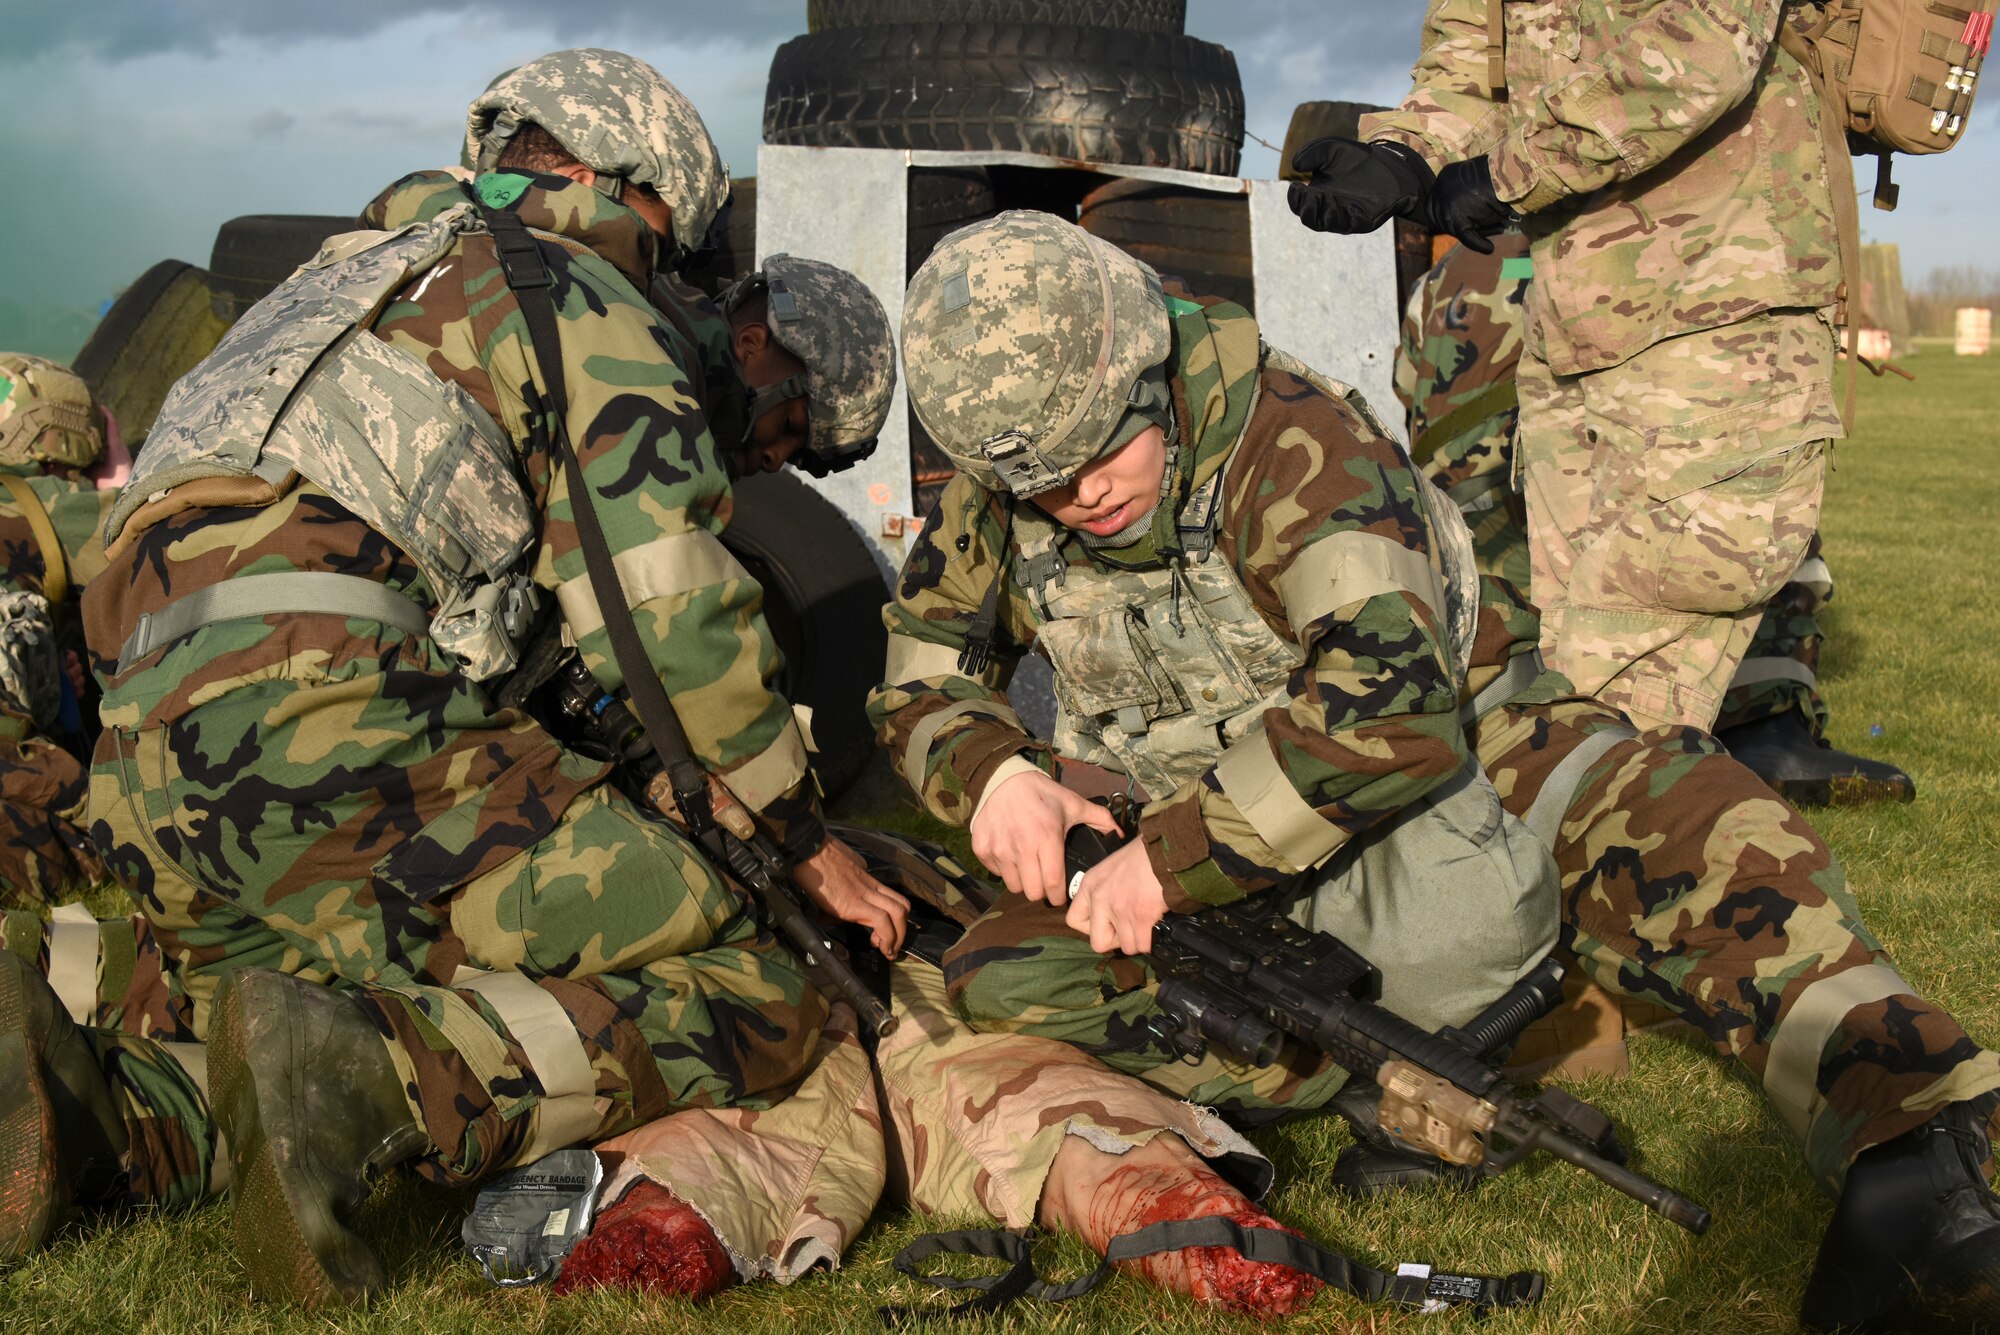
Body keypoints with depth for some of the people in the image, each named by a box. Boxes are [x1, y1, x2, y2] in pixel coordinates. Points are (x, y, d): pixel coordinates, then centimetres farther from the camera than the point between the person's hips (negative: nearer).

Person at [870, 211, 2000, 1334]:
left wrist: (1178, 857, -35)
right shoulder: (997, 509, -6)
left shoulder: (1290, 437, -24)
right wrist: (990, 770, -18)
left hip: (1443, 739, -4)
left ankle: (1908, 1153, -48)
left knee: (1663, 818, -35)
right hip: (1229, 853, 5)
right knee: (1008, 970, -23)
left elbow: (1389, 703, -35)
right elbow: (919, 682, 7)